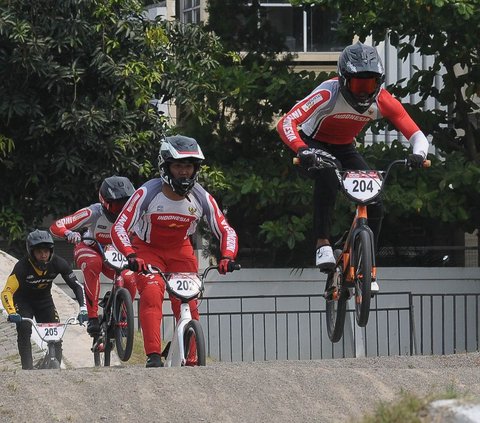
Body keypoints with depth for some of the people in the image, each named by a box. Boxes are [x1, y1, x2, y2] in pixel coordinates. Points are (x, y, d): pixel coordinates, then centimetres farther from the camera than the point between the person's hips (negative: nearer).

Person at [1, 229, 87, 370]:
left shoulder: (58, 263, -23)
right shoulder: (22, 266, -31)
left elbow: (77, 286, -18)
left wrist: (83, 308, -33)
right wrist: (12, 313, -55)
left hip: (44, 299, 3)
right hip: (23, 300, -3)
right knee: (24, 330, -25)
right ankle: (27, 368, -21)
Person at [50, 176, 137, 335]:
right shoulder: (94, 213, -33)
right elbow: (56, 226, -34)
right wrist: (69, 234, -56)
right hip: (88, 249, -3)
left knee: (130, 280, -24)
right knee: (93, 264, -39)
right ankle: (92, 317, -33)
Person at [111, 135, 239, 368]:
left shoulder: (201, 198, -18)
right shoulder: (147, 193, -27)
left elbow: (226, 231, -14)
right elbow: (119, 228, -30)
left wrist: (227, 257, -34)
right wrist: (131, 256, -46)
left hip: (180, 250, 3)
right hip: (147, 250, -3)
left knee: (188, 304, -8)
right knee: (152, 294, -26)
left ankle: (190, 360, 6)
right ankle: (153, 356, -32)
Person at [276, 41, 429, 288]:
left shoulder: (382, 101, -23)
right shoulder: (329, 94, -34)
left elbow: (416, 135, -22)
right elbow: (286, 123, -43)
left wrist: (418, 154, -46)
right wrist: (302, 150, -62)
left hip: (344, 149, 4)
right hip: (315, 145, -4)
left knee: (375, 202, -12)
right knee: (327, 178, -37)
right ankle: (323, 245, -30)